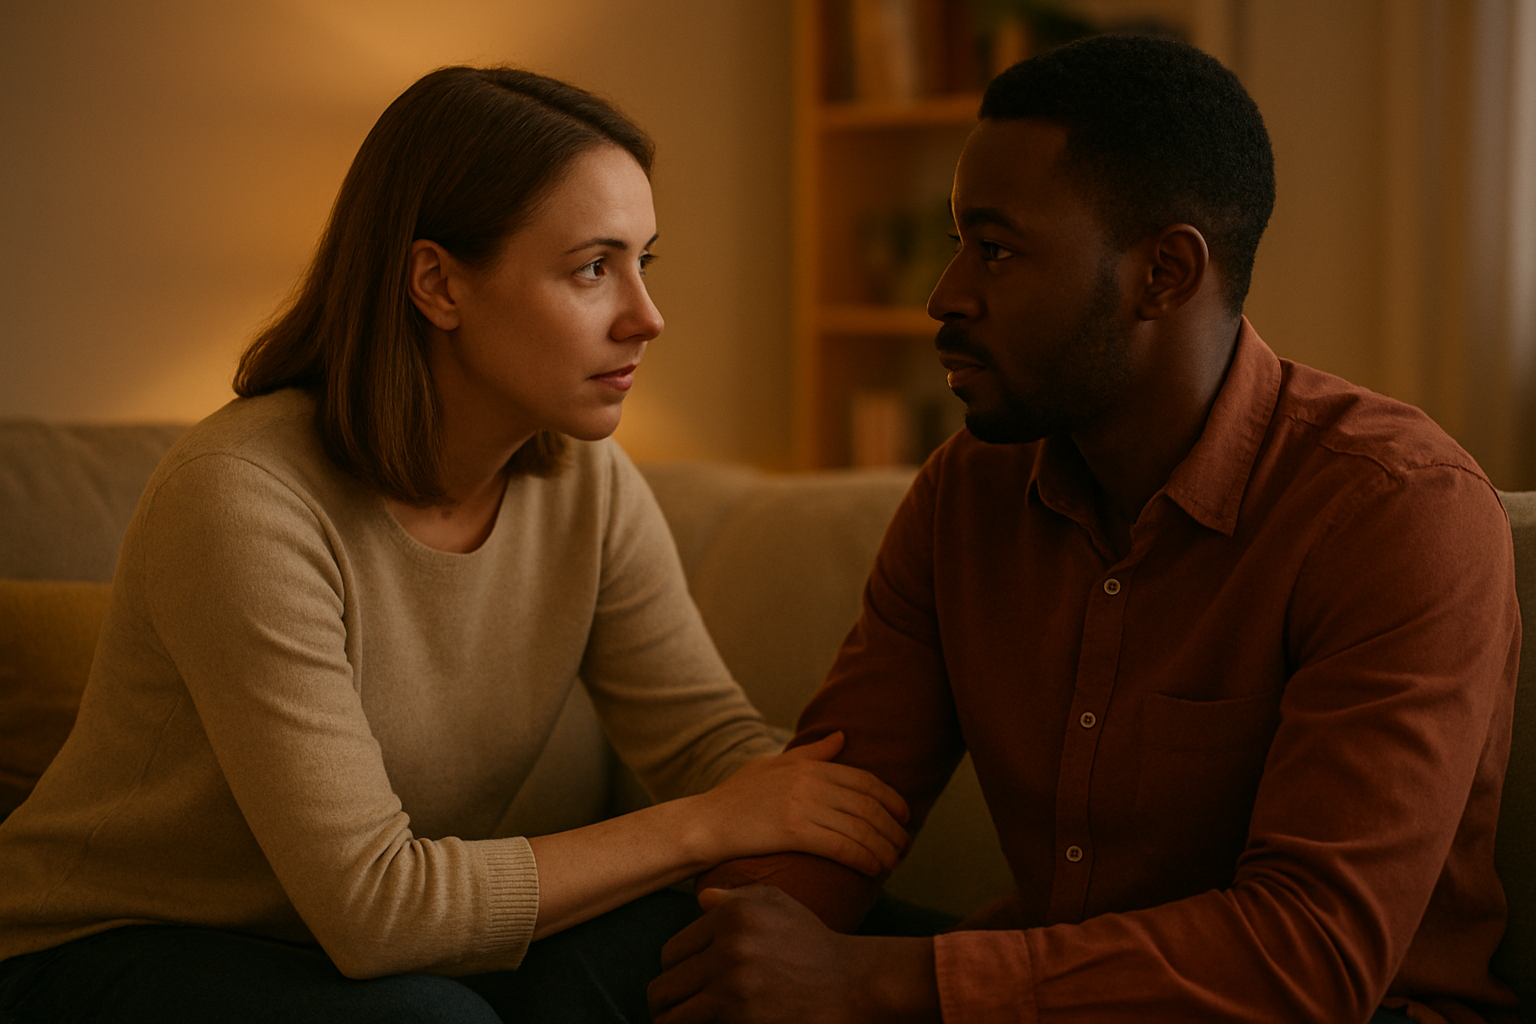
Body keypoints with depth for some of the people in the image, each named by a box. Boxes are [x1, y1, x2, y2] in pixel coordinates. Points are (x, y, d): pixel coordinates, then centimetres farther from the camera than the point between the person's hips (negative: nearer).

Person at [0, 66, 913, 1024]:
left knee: (665, 944, -23)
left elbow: (717, 740, -7)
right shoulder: (241, 501, -28)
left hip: (376, 944, 5)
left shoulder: (586, 480, -6)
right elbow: (371, 901, -30)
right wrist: (706, 825, -25)